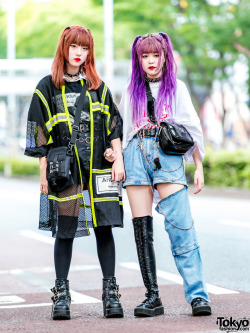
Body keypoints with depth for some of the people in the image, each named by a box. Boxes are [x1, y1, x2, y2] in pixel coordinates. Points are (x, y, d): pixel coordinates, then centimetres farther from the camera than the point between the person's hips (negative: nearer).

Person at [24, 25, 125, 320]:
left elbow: (114, 125, 12)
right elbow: (40, 135, 4)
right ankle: (61, 293, 10)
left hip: (99, 169, 2)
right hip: (65, 171, -2)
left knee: (104, 227, -1)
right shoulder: (47, 88, 5)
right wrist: (44, 174, -1)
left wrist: (118, 160, 1)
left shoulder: (97, 86, 12)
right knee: (64, 232, 0)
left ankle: (110, 293, 5)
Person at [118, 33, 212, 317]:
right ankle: (152, 297, 3)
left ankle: (197, 294, -14)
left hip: (168, 157, -2)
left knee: (181, 227, -14)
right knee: (142, 230, -2)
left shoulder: (176, 88, 13)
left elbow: (192, 129, 12)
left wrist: (199, 166, 7)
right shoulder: (131, 91, 17)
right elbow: (121, 128, 20)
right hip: (136, 156, 2)